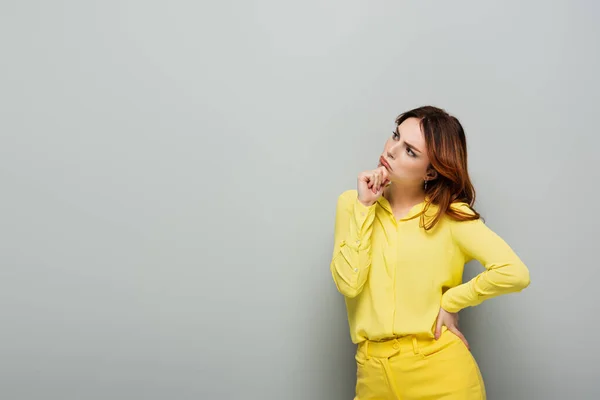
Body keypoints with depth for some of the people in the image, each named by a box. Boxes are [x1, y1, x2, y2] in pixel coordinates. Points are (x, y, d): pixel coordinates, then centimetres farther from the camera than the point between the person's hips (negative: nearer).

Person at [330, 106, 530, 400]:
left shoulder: (450, 214, -6)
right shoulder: (352, 203, 0)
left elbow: (514, 273, -15)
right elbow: (349, 284, -12)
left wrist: (449, 302, -10)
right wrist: (365, 207, -14)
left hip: (440, 367, -1)